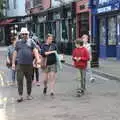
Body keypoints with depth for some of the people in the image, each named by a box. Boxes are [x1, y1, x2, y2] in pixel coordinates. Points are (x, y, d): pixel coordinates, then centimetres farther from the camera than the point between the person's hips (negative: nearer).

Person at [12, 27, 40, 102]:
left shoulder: (31, 42, 8)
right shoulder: (18, 42, 13)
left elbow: (35, 51, -4)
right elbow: (15, 53, 14)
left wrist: (38, 59, -19)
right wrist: (13, 63, 8)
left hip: (29, 64, 0)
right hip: (20, 64, 0)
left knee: (29, 80, 7)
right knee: (19, 80, -8)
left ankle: (29, 94, 18)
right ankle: (20, 96, -6)